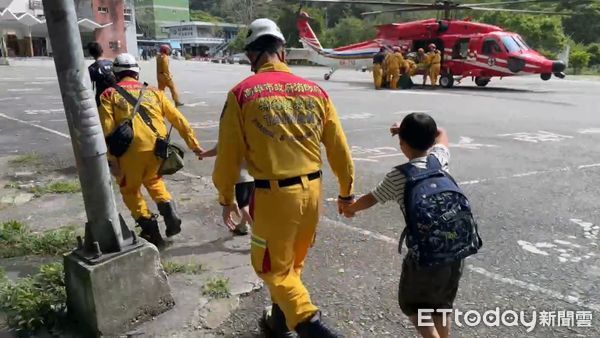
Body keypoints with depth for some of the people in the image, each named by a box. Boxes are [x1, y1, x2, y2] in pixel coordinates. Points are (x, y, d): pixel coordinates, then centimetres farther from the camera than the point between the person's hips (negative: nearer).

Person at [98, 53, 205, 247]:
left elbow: (107, 129, -5)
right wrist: (193, 145, 20)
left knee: (130, 189, 22)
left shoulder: (110, 94, 10)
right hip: (158, 148, 3)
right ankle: (171, 216, 13)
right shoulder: (153, 92, 19)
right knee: (153, 180, 31)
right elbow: (178, 119, 16)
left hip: (132, 150, -3)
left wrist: (111, 159, -6)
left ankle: (151, 232, 18)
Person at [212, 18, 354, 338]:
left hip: (273, 194, -5)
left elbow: (229, 154, -5)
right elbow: (338, 147, 5)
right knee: (292, 262, 23)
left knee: (274, 267, 14)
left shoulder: (242, 93, -8)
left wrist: (226, 198, 11)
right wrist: (346, 191, 18)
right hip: (312, 189, 5)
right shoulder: (315, 91, 2)